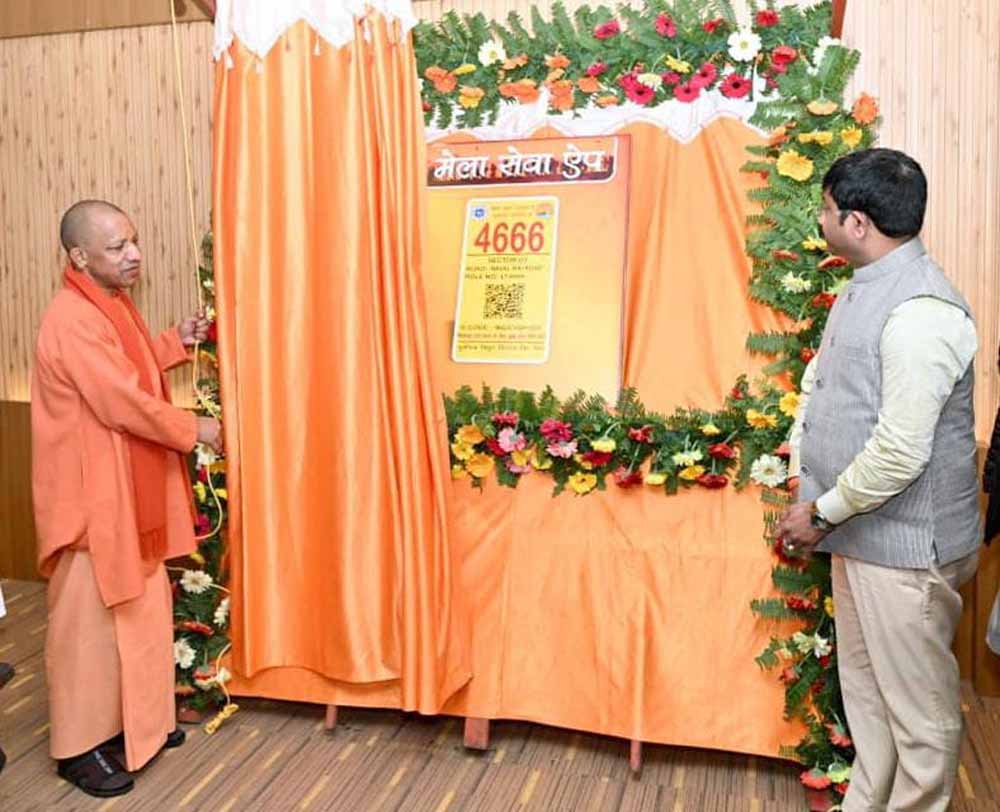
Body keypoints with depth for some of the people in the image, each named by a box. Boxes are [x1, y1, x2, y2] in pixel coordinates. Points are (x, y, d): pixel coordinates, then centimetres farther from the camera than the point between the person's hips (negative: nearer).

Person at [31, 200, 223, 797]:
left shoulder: (114, 304, 8)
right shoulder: (72, 321, -22)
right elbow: (124, 403, -23)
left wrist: (175, 344, 9)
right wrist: (194, 430, -12)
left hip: (130, 485, 10)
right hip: (92, 492, -9)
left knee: (142, 607, 18)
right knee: (91, 616, 3)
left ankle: (139, 717, 34)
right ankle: (80, 746, 18)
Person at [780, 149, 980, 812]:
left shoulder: (920, 313, -24)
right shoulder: (864, 288, 7)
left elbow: (900, 452, -26)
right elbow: (819, 378, 16)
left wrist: (821, 514, -14)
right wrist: (805, 479, 8)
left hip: (906, 545, -10)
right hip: (860, 533, 10)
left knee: (918, 706, 8)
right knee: (863, 687, 23)